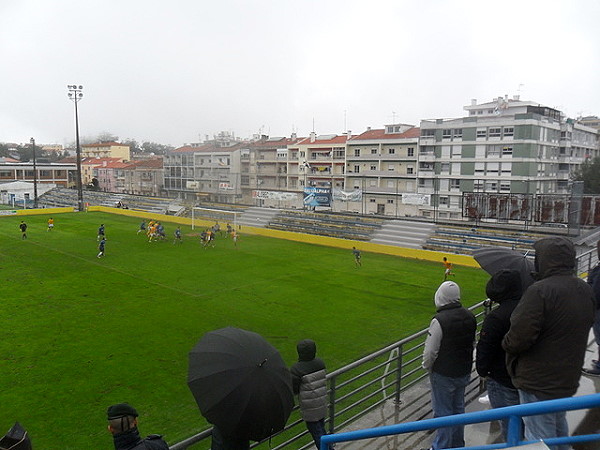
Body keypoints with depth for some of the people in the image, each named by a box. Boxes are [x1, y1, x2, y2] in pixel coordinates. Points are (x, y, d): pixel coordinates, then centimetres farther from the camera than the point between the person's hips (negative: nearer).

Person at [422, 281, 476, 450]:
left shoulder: (439, 320, -26)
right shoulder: (470, 316, -4)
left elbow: (430, 351, -20)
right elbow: (472, 343, 9)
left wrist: (427, 367, 0)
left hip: (444, 375, -7)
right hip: (464, 372, 7)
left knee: (443, 412, 8)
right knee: (458, 408, 22)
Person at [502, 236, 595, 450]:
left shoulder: (540, 291, -27)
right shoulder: (586, 290, 0)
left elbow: (519, 337, -28)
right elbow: (587, 323, 12)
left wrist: (506, 344, -8)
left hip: (538, 382, -8)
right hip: (568, 378, 8)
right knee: (559, 426, 29)